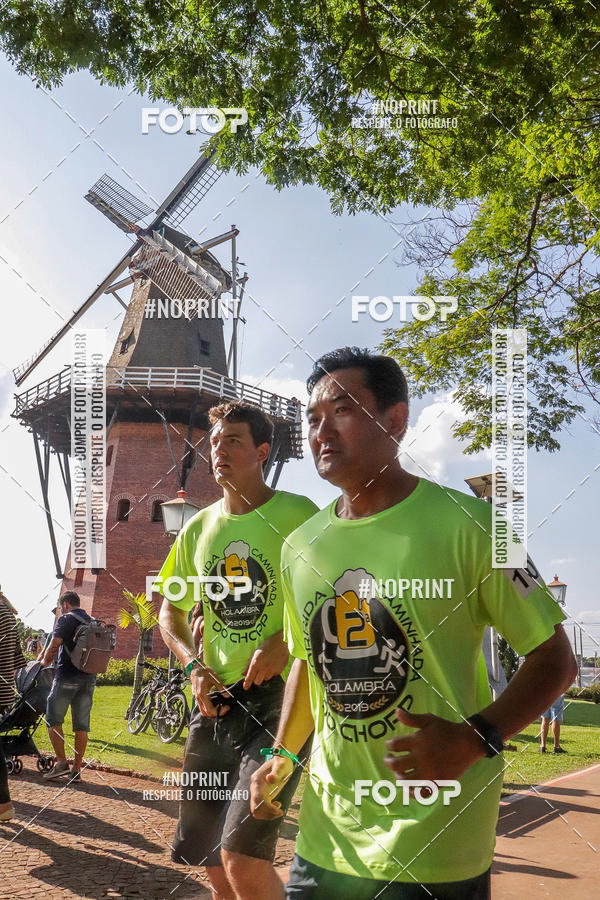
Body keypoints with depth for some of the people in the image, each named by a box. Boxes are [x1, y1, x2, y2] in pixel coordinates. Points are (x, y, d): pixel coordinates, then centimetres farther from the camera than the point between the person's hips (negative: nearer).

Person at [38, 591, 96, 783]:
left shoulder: (65, 619, -4)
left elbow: (55, 644, -16)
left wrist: (45, 661, 5)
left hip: (67, 676, -6)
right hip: (89, 678, 6)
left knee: (53, 719, 7)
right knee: (81, 725, 6)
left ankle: (61, 762, -1)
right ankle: (77, 769, 7)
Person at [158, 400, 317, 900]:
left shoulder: (297, 514, -4)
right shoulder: (198, 528, 12)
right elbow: (170, 613, 20)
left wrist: (283, 643, -17)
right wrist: (195, 667, 3)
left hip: (279, 695, -6)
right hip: (216, 700, 6)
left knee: (241, 857, -17)